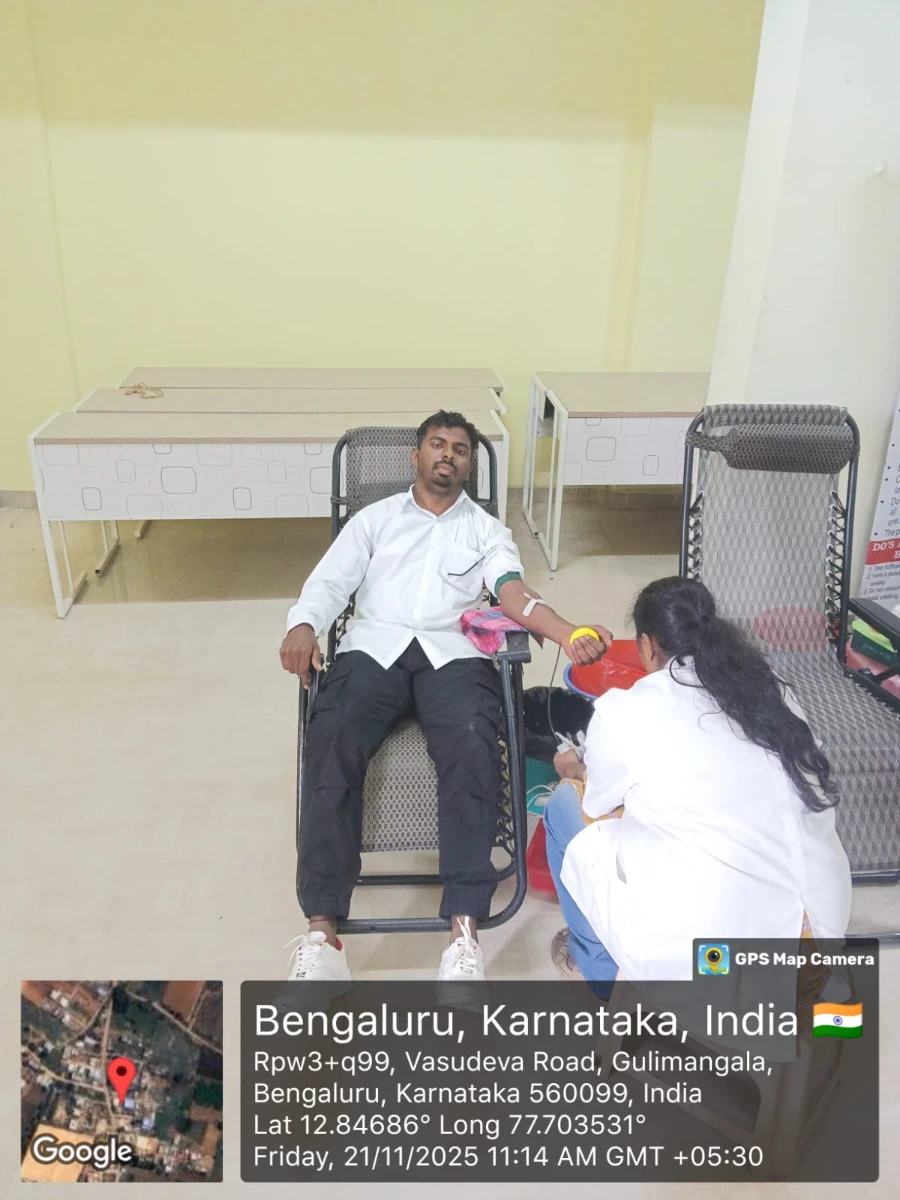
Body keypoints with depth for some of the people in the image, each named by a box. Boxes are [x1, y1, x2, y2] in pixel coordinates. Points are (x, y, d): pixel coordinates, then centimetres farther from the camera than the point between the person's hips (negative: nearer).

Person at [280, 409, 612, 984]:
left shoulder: (488, 529, 21)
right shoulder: (374, 518, 24)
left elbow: (515, 593, 4)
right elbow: (330, 582, 12)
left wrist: (570, 634, -18)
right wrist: (303, 626, -12)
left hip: (453, 653, 0)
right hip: (374, 648, 1)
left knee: (473, 747, -33)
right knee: (331, 745, -29)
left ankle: (465, 928, -32)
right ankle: (322, 928, -30)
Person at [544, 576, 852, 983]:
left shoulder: (622, 712, -10)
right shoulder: (773, 692, 4)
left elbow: (599, 806, 9)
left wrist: (575, 771, 32)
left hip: (696, 957, -6)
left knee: (565, 805, 14)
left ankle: (601, 967, 28)